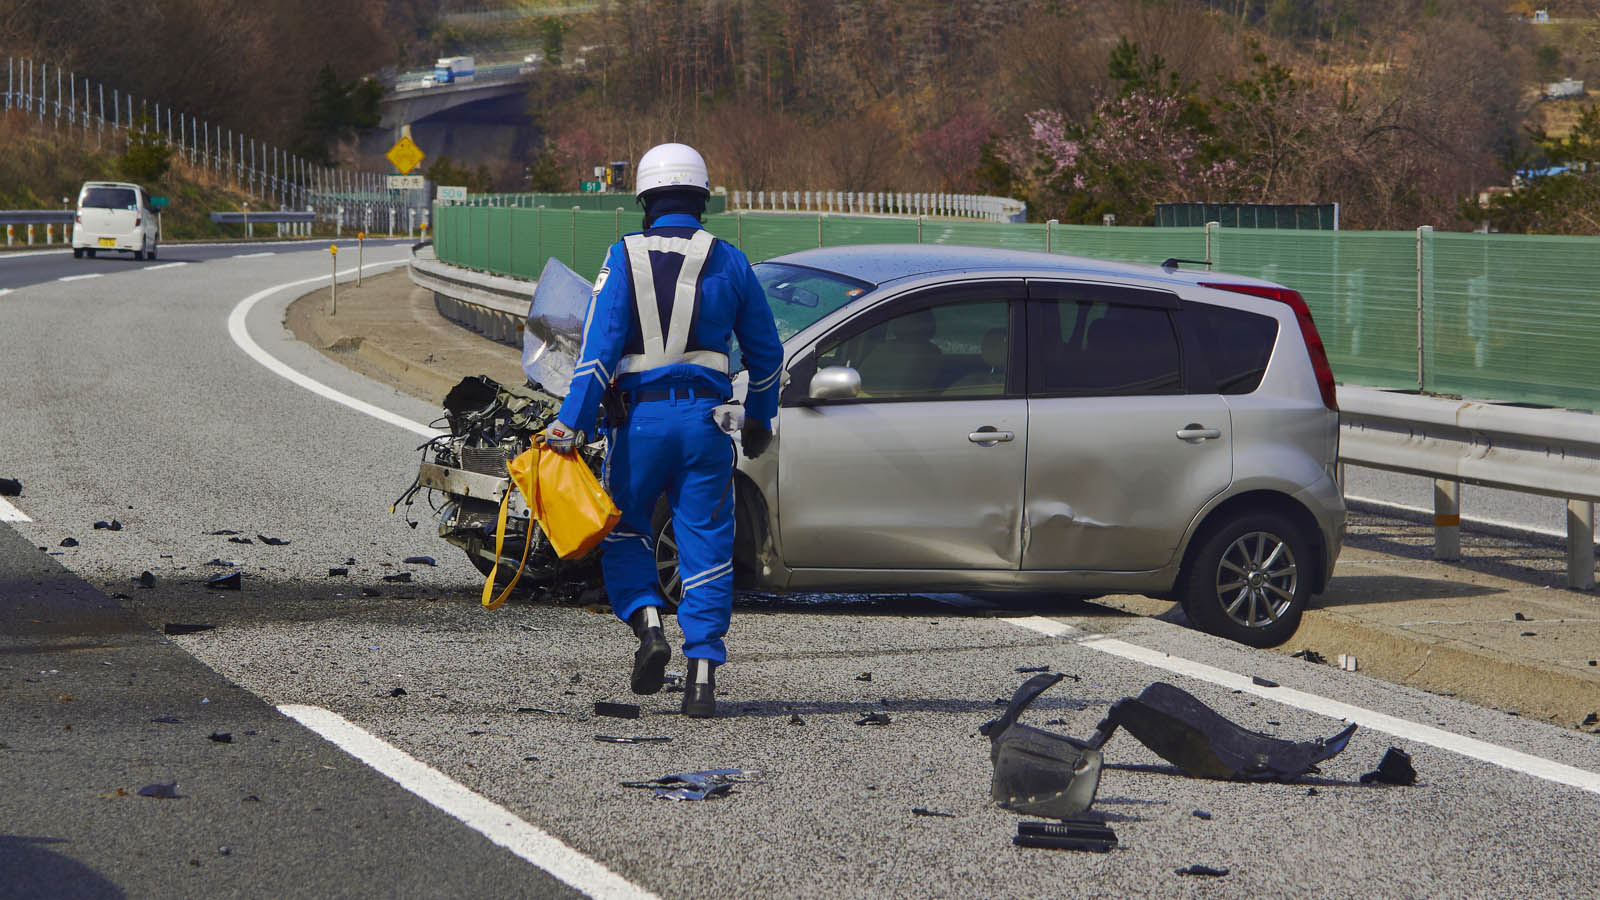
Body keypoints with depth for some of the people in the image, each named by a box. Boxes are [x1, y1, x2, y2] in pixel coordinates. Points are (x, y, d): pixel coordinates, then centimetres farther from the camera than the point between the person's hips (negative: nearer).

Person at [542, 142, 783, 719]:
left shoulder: (623, 260, -3)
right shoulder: (728, 261, 4)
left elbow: (600, 347, -11)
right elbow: (765, 351, 11)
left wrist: (571, 425, -12)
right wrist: (759, 417, 25)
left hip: (640, 416, -1)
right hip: (706, 417, 2)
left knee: (624, 532, 16)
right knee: (706, 547, 3)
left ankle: (648, 625, -9)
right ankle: (702, 677, -3)